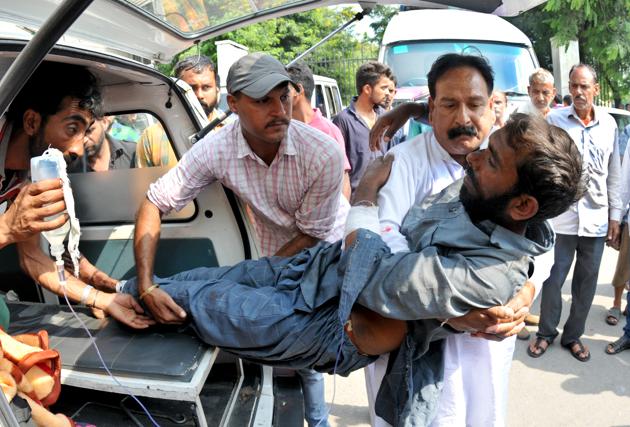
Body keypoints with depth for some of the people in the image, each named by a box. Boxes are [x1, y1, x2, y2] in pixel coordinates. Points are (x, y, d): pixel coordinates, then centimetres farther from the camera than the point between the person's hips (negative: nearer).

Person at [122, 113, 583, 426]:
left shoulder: (492, 271, -33)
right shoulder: (481, 194, -9)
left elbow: (371, 279, -30)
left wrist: (366, 195, -19)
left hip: (330, 324, -7)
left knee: (216, 305, -4)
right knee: (224, 276, 9)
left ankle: (142, 294, 26)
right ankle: (143, 287, 32)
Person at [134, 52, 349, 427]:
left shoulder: (324, 153, -31)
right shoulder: (215, 150, -25)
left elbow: (312, 234, -21)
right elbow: (155, 204, -18)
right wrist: (146, 285, -27)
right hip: (279, 257, 1)